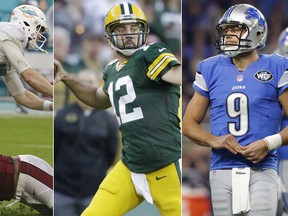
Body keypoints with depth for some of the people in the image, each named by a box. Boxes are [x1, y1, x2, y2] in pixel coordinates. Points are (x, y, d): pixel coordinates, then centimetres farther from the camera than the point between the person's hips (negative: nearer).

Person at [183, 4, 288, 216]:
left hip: (261, 169, -3)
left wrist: (269, 144, -15)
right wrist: (213, 140, -6)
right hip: (223, 171, 3)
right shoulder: (211, 70, 11)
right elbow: (189, 123, 14)